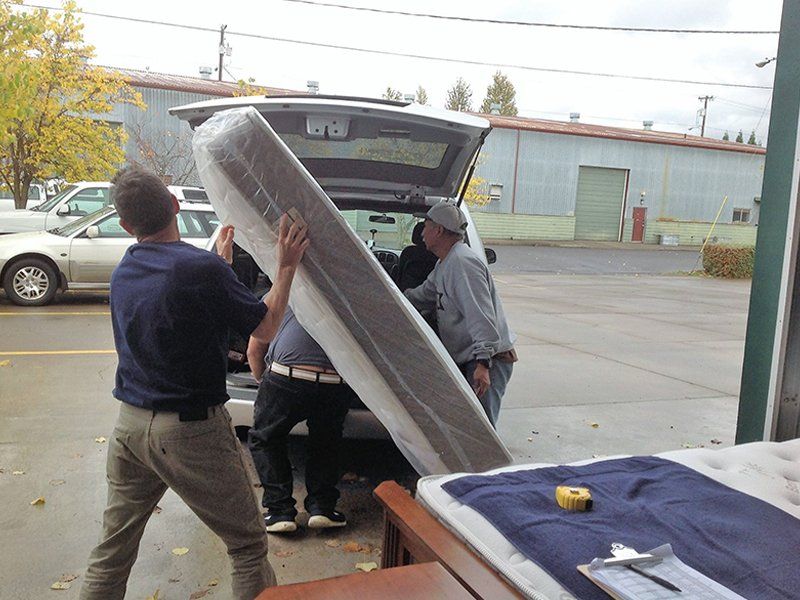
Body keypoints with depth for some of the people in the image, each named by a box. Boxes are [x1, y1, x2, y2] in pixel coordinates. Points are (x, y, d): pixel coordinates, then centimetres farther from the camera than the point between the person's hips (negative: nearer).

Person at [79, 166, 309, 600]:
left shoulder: (123, 273, 5)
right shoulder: (203, 268, -19)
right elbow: (265, 327, -8)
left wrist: (222, 256, 29)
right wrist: (286, 266, 1)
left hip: (130, 423, 7)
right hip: (189, 431, -7)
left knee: (112, 550, 20)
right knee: (248, 546, 9)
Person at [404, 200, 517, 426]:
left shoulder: (463, 263, -19)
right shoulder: (445, 264, 16)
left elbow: (482, 316, -27)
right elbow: (422, 296, 30)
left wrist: (483, 362, -33)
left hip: (490, 360, -11)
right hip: (465, 360, 11)